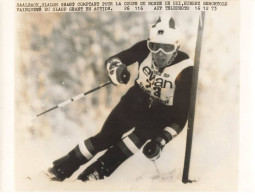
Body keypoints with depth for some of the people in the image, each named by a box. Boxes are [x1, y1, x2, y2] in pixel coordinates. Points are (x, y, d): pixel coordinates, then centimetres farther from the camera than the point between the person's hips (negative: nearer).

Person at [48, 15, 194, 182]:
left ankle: (93, 175, -21)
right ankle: (60, 169, 10)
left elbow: (181, 112, -23)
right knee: (106, 137, -4)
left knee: (141, 135, -28)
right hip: (136, 100, 2)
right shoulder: (145, 49, -17)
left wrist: (161, 140, -32)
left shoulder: (185, 69, -25)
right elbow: (113, 60, -11)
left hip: (161, 114, -2)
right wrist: (116, 68, -36)